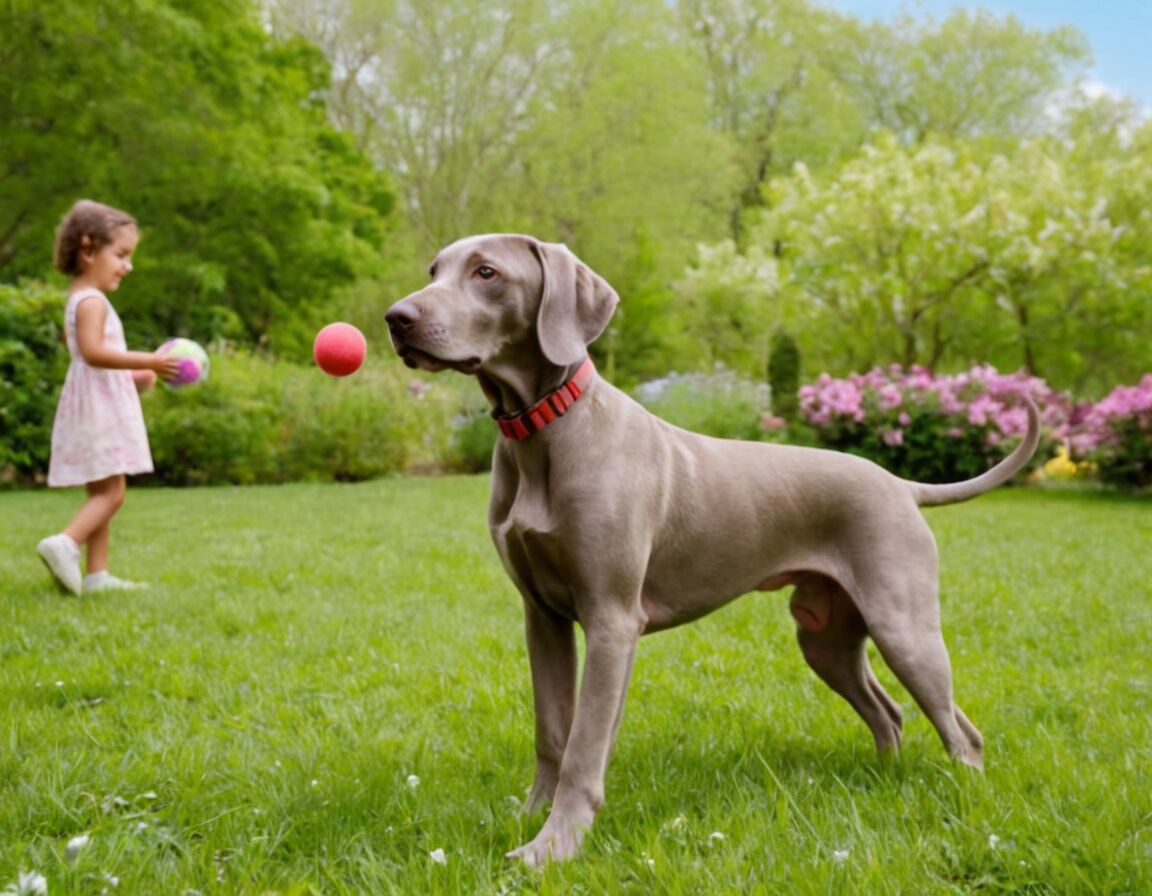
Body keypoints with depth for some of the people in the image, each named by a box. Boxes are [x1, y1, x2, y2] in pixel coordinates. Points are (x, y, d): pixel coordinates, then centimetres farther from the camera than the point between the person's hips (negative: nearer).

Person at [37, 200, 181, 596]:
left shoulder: (79, 299, 19)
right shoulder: (92, 301, -14)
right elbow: (93, 351, -28)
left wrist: (130, 376, 18)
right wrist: (145, 361, -28)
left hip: (95, 407, 10)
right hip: (100, 407, -10)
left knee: (103, 493, 11)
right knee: (110, 492, -13)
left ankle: (96, 574, 12)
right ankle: (64, 543, -24)